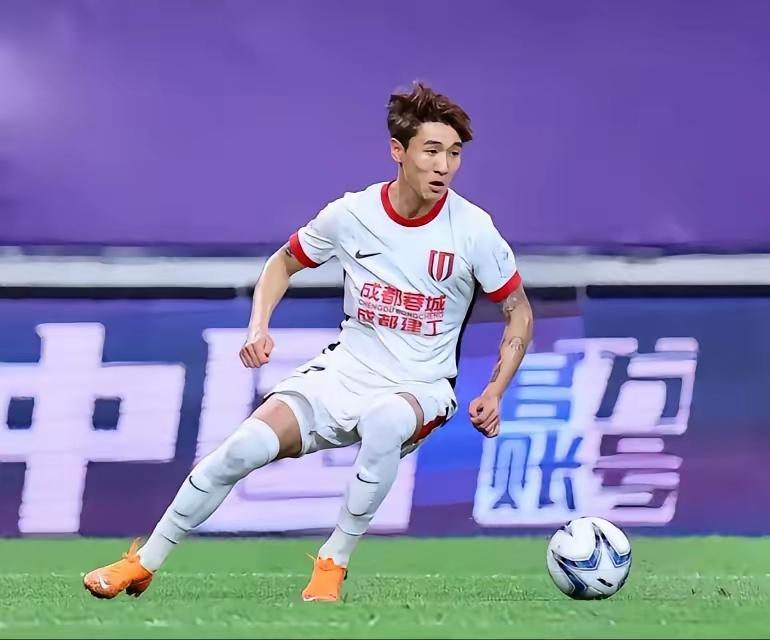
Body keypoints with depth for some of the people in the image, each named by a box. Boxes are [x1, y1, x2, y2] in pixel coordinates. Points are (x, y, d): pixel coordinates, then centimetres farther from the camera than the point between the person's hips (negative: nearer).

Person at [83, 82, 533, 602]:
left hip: (422, 387, -2)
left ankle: (333, 565, -21)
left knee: (383, 422, -40)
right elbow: (284, 262, 12)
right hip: (345, 370, 2)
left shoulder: (473, 230, -12)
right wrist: (259, 328, -4)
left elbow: (520, 311, 1)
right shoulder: (350, 215, -6)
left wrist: (494, 394, -10)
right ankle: (144, 564, 0)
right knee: (246, 446, -19)